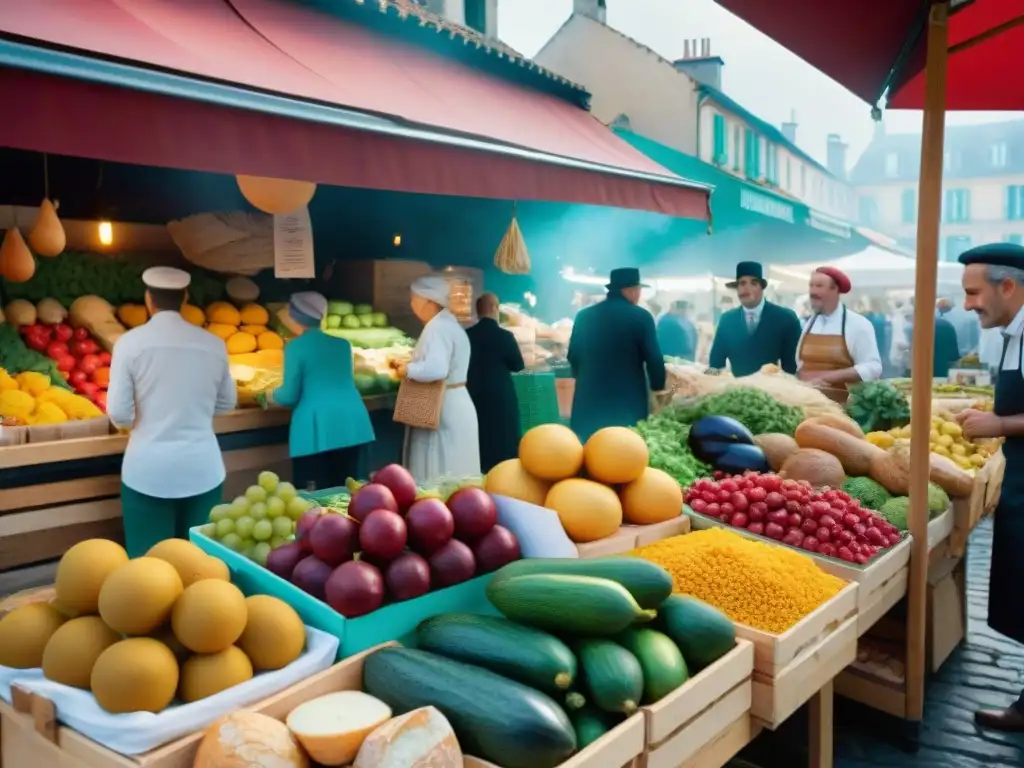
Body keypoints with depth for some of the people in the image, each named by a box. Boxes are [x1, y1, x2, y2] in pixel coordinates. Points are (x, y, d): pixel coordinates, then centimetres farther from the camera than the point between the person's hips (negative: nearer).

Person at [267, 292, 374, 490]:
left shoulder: (296, 347, 0)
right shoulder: (343, 344, 16)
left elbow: (290, 396, 0)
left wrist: (272, 395, 23)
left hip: (317, 428, -5)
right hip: (352, 424, 5)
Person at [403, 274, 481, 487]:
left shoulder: (437, 328, -17)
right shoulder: (447, 323, 15)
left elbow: (435, 369, -32)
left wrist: (408, 369, -16)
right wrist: (413, 365, 12)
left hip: (445, 410, -10)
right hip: (453, 405, 10)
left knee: (441, 479, -4)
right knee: (451, 477, 13)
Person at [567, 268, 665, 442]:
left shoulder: (584, 316, 6)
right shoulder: (641, 317, -6)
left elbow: (573, 356, 13)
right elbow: (654, 358, -5)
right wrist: (658, 387, 11)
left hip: (589, 398, 4)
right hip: (628, 399, -4)